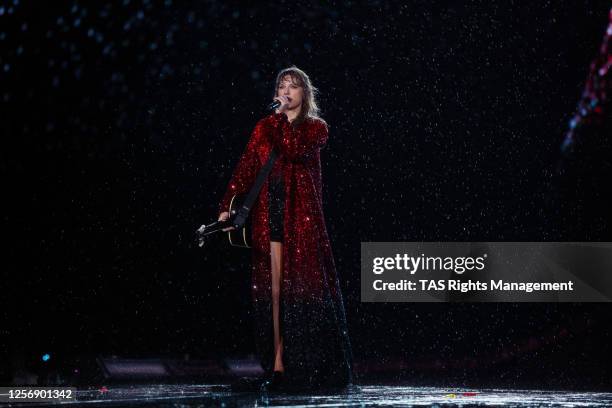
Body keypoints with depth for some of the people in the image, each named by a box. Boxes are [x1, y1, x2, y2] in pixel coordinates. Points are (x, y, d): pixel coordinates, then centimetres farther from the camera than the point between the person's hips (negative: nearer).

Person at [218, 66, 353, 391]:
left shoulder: (316, 127, 6)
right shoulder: (264, 127, 14)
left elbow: (296, 150, -15)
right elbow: (245, 168, 5)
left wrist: (282, 117, -6)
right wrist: (227, 206, -5)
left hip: (302, 214, -2)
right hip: (269, 211, 3)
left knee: (303, 285, -7)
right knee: (274, 286, -1)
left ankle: (316, 365, -2)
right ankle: (278, 362, 0)